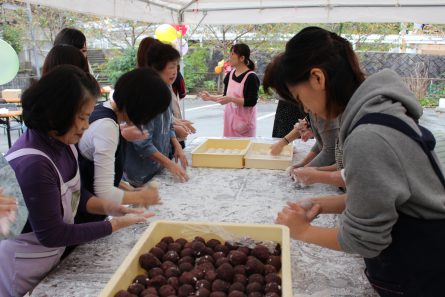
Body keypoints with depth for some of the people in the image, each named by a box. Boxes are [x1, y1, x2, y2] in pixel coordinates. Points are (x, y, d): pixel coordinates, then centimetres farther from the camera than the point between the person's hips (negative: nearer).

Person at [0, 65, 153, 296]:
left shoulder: (62, 144, -6)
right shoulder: (32, 164, -32)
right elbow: (51, 234, -26)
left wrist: (108, 208, -10)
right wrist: (116, 224, -23)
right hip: (22, 273, -7)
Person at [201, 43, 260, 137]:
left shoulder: (251, 77, -13)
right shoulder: (230, 75, 7)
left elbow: (252, 101, -19)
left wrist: (231, 99, -25)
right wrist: (210, 97, 4)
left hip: (244, 121, -6)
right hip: (230, 118, 6)